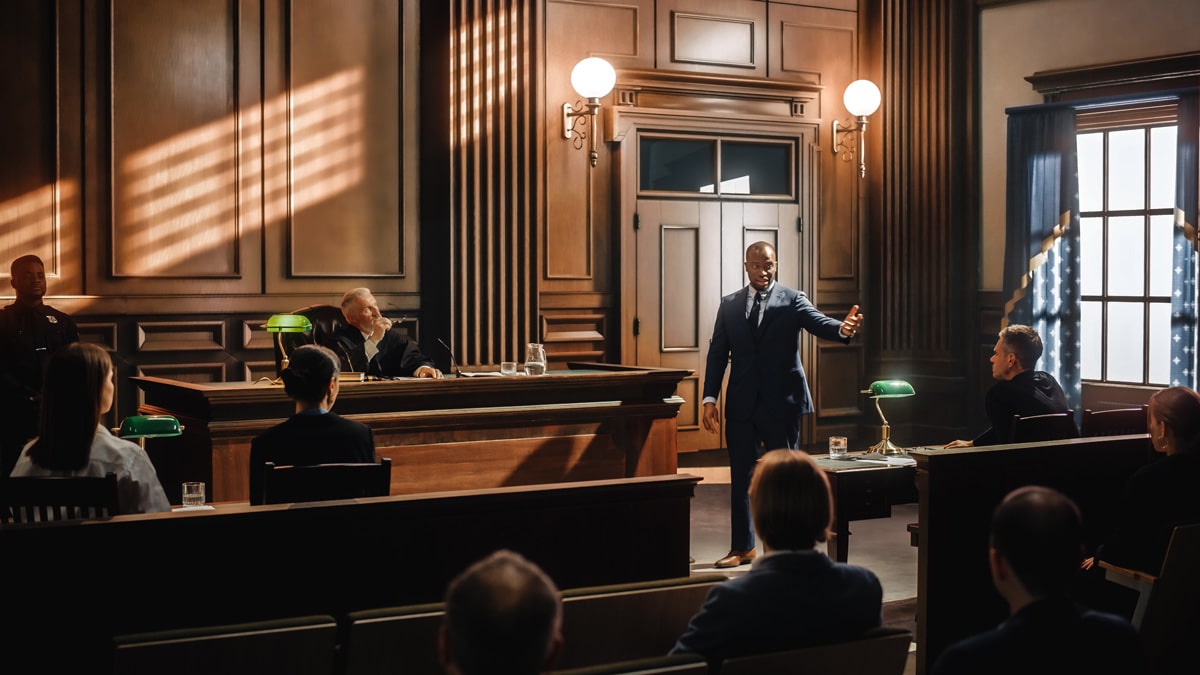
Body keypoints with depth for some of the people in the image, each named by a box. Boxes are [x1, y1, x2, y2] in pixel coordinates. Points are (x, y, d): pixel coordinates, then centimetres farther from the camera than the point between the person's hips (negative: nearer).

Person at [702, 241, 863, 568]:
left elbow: (819, 323, -17)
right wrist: (710, 399, 0)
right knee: (741, 476, 9)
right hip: (742, 404, 3)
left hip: (781, 403, -3)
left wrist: (843, 328, -40)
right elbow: (717, 353, 8)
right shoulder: (729, 305, 8)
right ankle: (742, 547, 19)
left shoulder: (792, 301, 0)